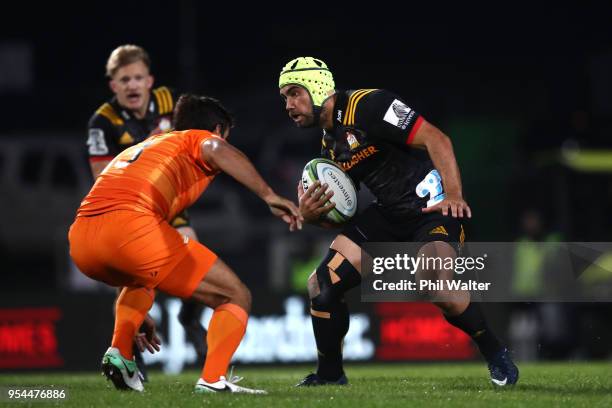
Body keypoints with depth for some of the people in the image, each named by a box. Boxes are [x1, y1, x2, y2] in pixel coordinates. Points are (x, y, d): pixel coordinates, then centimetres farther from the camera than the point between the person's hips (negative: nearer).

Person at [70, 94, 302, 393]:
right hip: (132, 225, -7)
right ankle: (213, 380, -15)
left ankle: (120, 352, 18)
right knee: (236, 297, 7)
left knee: (141, 276, 42)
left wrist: (138, 317, 51)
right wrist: (268, 195, -18)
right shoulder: (199, 139, 20)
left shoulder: (137, 148, 40)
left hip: (79, 240, 7)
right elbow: (217, 150, -9)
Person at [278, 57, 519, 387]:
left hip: (432, 206, -9)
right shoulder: (329, 146, 13)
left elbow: (435, 139, -21)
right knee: (322, 285, -2)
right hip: (389, 213, 9)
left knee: (437, 287, -32)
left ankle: (496, 355, -10)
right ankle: (330, 373, 14)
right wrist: (310, 214, -7)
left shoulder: (366, 106, -15)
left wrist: (454, 195, -32)